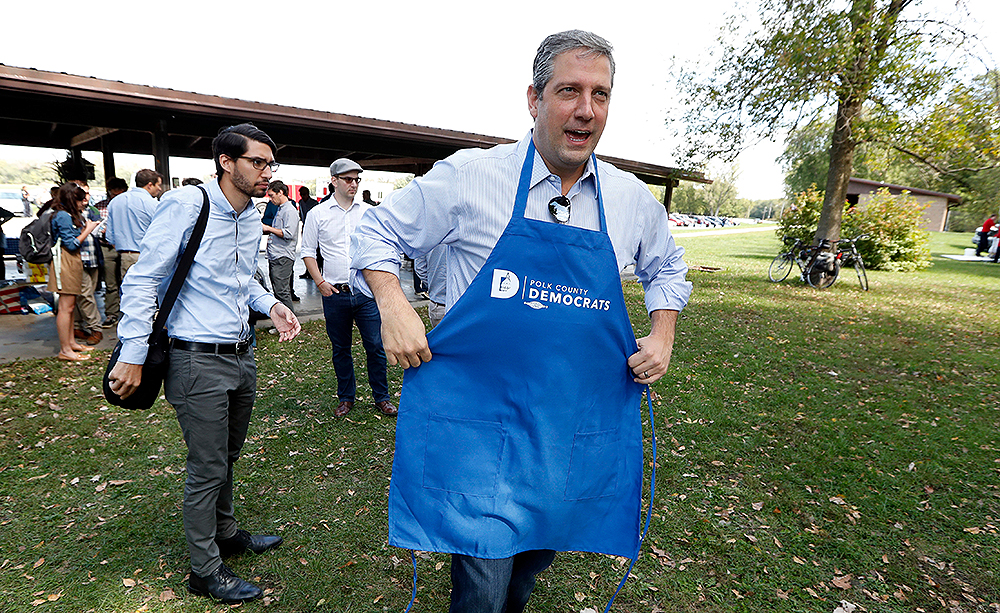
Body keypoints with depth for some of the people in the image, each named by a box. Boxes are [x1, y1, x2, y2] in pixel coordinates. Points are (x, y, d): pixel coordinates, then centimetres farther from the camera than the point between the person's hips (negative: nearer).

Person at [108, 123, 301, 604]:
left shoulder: (252, 219, 8)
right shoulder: (185, 205, -15)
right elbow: (142, 281, -14)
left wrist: (270, 305, 2)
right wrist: (132, 356, -14)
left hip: (241, 356, 7)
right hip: (198, 361, -7)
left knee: (227, 456, 22)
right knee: (208, 467, 4)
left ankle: (225, 533, 43)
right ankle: (205, 571, 23)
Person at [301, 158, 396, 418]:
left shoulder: (368, 212, 7)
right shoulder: (318, 213, 4)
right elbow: (308, 251, 7)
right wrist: (320, 282, -3)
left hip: (366, 292, 0)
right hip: (335, 294, 0)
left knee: (376, 346, 1)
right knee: (340, 348, 11)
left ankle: (381, 397, 16)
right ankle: (346, 397, 27)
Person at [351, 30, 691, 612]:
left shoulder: (633, 198, 4)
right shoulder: (471, 175, -8)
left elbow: (667, 269, 23)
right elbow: (378, 232, 3)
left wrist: (662, 337, 7)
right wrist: (394, 308, -13)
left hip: (581, 428, 4)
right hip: (481, 417, -4)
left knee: (536, 559, 22)